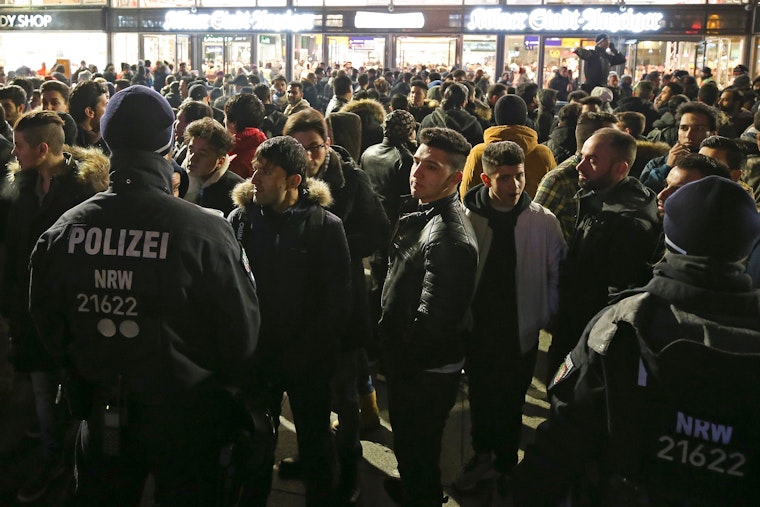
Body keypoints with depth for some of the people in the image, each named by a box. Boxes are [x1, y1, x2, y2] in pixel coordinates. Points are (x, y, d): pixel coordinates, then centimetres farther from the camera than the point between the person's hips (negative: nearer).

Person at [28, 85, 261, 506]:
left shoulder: (64, 229, -10)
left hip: (100, 412, 4)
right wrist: (239, 385, 4)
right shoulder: (205, 230, -23)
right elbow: (241, 326, -15)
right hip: (184, 413, -3)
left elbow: (45, 320, 3)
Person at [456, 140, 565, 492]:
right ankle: (483, 454, 37)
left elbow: (557, 273, -1)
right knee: (480, 396, 16)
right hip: (477, 327, 0)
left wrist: (546, 316, -4)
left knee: (511, 399, 14)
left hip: (521, 329, 0)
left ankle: (505, 463, 34)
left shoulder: (544, 221, -9)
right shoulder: (466, 217, -11)